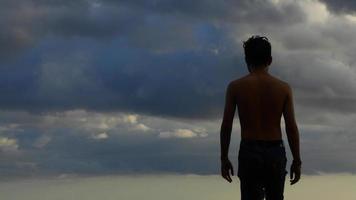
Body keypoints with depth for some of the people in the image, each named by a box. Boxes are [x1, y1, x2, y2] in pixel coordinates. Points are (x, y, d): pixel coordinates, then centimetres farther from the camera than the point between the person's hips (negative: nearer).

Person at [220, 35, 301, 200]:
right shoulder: (283, 88, 0)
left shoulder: (235, 87, -2)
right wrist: (297, 161, 6)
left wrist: (224, 159, 7)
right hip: (275, 152, 1)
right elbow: (291, 127, -2)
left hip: (249, 152, -1)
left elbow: (226, 126, -2)